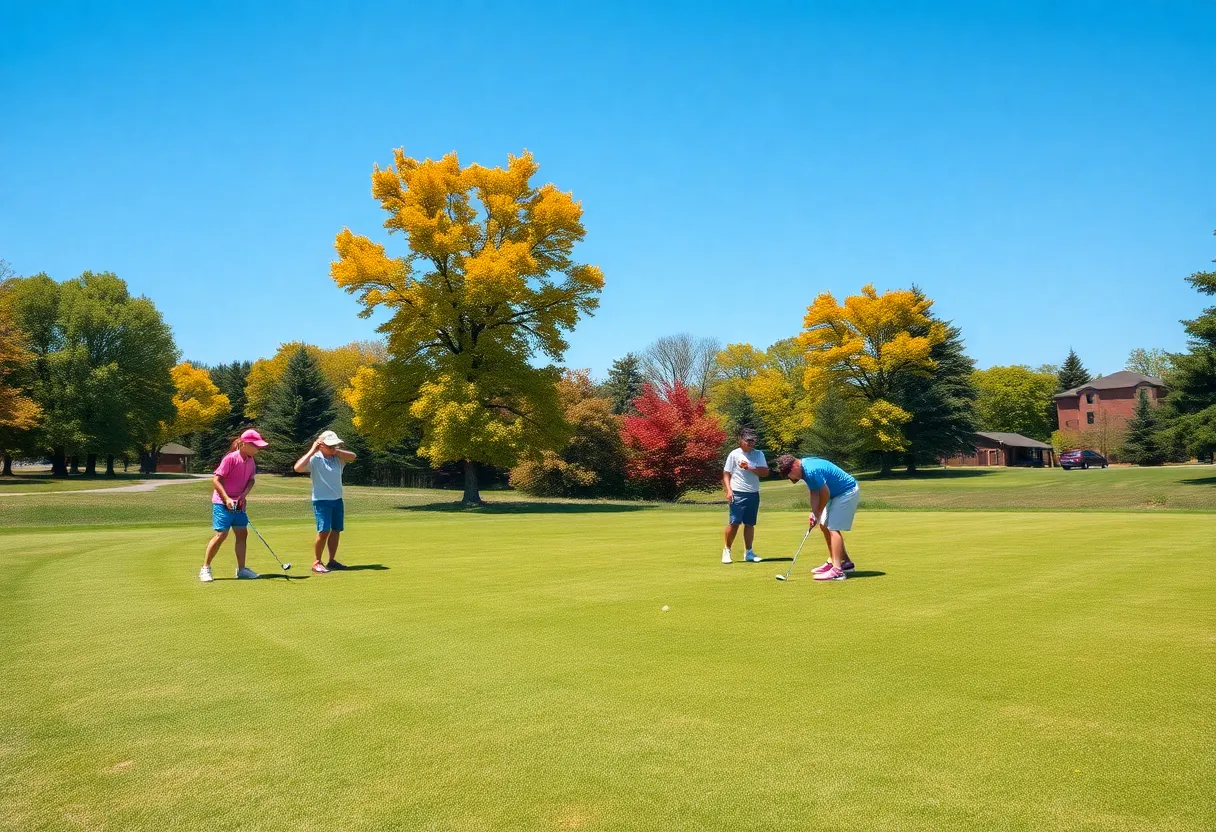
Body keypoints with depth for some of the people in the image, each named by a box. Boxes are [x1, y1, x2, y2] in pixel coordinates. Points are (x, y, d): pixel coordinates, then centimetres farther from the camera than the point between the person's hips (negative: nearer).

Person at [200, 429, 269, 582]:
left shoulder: (251, 461, 4)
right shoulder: (231, 458, -17)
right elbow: (216, 479, -18)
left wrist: (245, 493, -9)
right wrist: (227, 499, -23)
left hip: (239, 503, 7)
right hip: (222, 503, -7)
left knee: (242, 533, 6)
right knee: (221, 534, -9)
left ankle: (241, 569, 14)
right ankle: (205, 568, 5)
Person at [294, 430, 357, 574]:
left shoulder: (338, 458, 6)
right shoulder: (315, 459, -9)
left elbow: (352, 456, -10)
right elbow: (298, 468, -24)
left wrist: (335, 450, -13)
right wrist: (312, 451, -21)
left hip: (337, 500, 6)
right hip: (321, 501, -6)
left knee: (336, 530, 8)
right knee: (324, 531, -13)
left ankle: (332, 561, 19)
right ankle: (316, 563, -1)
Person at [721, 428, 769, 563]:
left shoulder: (758, 454, 8)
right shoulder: (734, 454, -1)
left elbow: (765, 472, -2)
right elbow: (726, 474, -2)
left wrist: (750, 468, -14)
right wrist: (728, 490, -13)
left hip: (754, 494, 4)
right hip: (738, 494, -4)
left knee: (750, 524, 9)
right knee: (734, 523, -8)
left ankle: (749, 552, 17)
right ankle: (727, 550, 7)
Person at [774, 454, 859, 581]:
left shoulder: (811, 471, -30)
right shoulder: (805, 467, 0)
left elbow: (825, 494, -22)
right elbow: (813, 492, 4)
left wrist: (818, 513, -6)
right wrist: (814, 513, -6)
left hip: (848, 491, -10)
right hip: (837, 493, 10)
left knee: (833, 528, -15)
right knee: (824, 525, 13)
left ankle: (837, 570, -16)